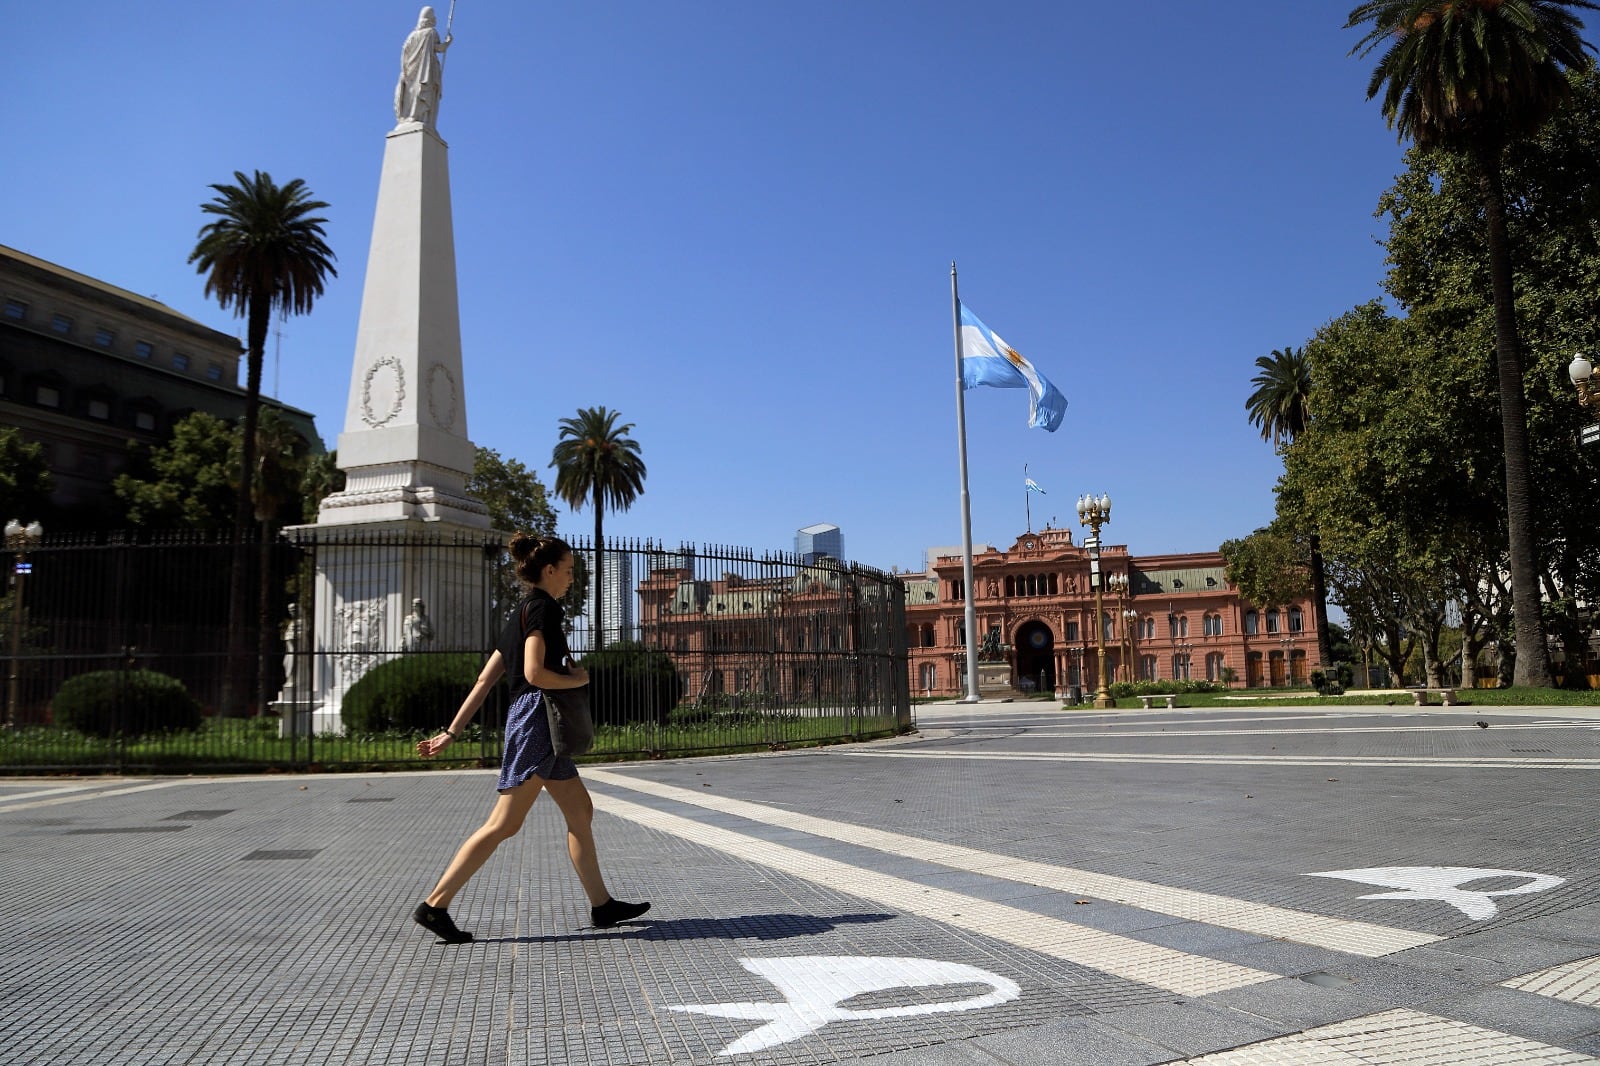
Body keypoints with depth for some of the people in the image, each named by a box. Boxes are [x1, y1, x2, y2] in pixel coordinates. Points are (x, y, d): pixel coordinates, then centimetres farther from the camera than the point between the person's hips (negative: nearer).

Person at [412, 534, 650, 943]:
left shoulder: (521, 614, 18)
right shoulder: (543, 607, -9)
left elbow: (484, 681, 15)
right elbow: (534, 673, -23)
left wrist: (451, 732, 14)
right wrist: (578, 679, -6)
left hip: (541, 726, 10)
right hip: (536, 720, -10)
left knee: (580, 812, 12)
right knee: (504, 824, -6)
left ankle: (602, 905, 17)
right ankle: (434, 905, -1)